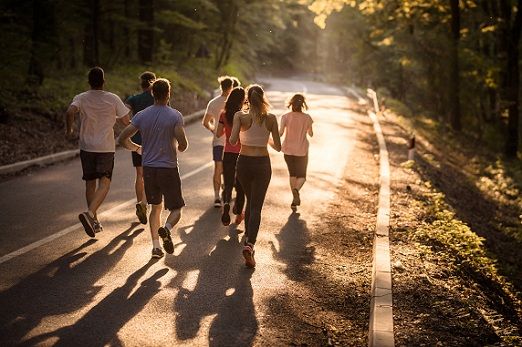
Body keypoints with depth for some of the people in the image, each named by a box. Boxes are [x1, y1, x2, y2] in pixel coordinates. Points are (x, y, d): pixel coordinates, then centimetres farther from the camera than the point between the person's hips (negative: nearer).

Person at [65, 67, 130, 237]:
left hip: (86, 147, 3)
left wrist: (68, 130, -5)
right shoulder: (113, 99, -4)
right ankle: (89, 213, -29)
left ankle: (94, 221, 20)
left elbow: (70, 112, -21)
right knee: (104, 183, -6)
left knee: (90, 184, 13)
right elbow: (126, 121, 0)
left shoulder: (81, 98, -2)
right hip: (106, 147, -2)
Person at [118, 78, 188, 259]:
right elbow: (183, 144, -17)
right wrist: (180, 148, 7)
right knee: (176, 209, 8)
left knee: (155, 207, 18)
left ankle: (156, 245, 11)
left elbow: (122, 139, -1)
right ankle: (166, 229, -23)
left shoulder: (142, 115, 0)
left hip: (149, 169, 4)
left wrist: (137, 148, 17)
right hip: (169, 169, -3)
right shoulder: (175, 116, -10)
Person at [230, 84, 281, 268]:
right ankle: (249, 245, -20)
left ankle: (248, 235, 34)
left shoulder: (240, 116, -7)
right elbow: (278, 147, -1)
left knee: (250, 201, 25)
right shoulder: (271, 119, -5)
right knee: (256, 207, -2)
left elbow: (233, 140, -17)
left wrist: (236, 136, 6)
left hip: (244, 162, 2)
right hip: (262, 164, -1)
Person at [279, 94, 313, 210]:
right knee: (302, 176, 11)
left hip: (288, 149, 1)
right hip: (302, 150, -1)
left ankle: (295, 201, 17)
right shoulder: (307, 118, -7)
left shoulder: (286, 117, -8)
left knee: (292, 174, 18)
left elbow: (280, 133, -12)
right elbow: (311, 134, 1)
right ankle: (296, 189, -22)